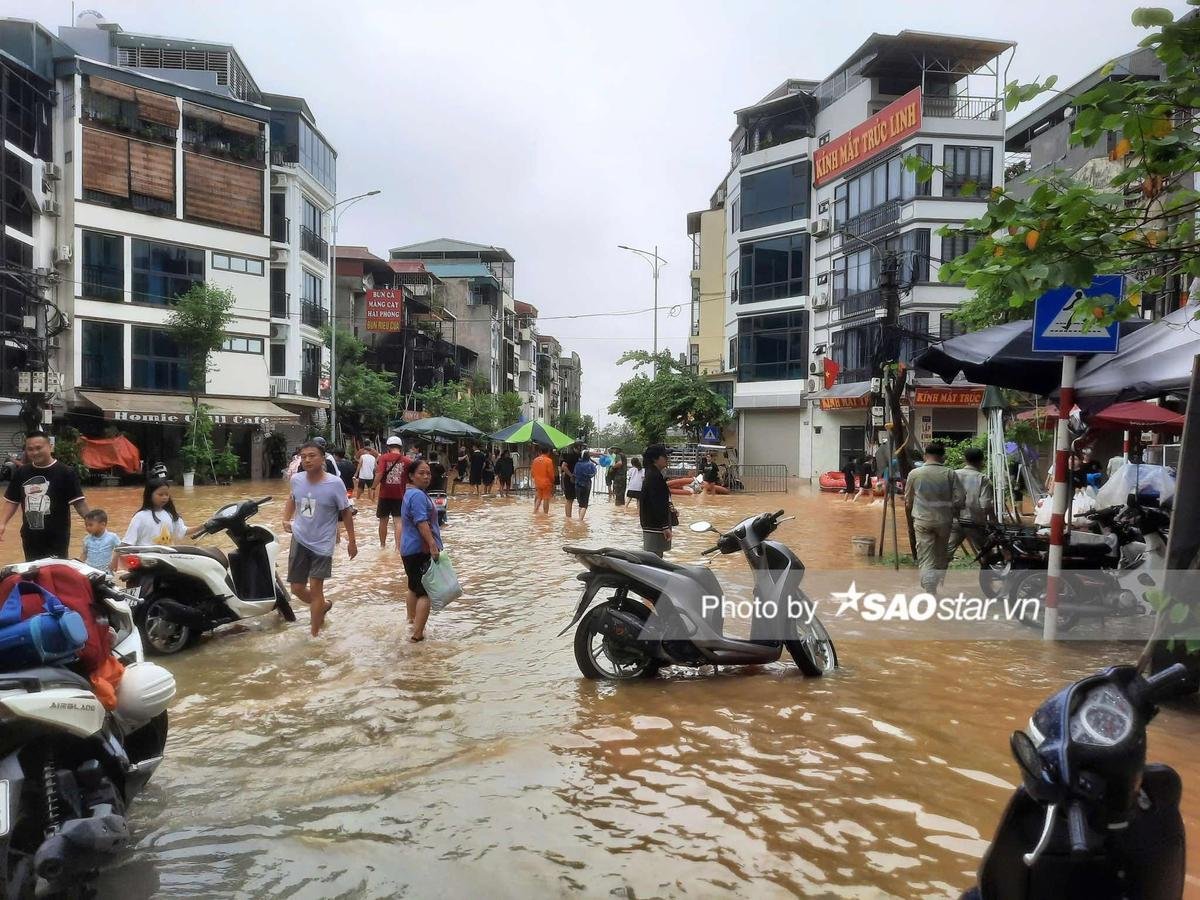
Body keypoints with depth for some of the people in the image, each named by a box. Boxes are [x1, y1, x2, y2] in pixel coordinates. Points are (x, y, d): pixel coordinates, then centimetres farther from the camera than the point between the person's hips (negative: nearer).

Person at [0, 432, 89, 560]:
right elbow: (12, 501, 12)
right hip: (30, 537, 5)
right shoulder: (21, 473, 5)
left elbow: (78, 502, -11)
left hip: (57, 538, -5)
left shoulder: (65, 472, -10)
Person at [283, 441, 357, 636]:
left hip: (322, 544, -4)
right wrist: (286, 519, 3)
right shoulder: (296, 479, -7)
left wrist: (351, 541, -1)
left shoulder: (335, 483, -18)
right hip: (299, 540, 4)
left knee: (315, 587, -3)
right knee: (297, 588, 9)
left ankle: (314, 636, 11)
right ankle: (323, 606, 41)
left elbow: (346, 512, -5)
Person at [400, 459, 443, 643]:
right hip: (421, 550, -11)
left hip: (410, 549, 11)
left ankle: (411, 620, 40)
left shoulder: (412, 493, 15)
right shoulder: (418, 495, -18)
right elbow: (422, 523, -28)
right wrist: (432, 544, -31)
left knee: (414, 587, 25)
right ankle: (417, 634, -10)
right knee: (425, 592, -9)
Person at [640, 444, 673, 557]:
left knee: (655, 556, 16)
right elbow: (658, 505, -22)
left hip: (651, 523, 11)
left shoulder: (653, 474, 14)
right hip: (655, 525, -11)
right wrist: (665, 527, -23)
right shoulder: (655, 477, -18)